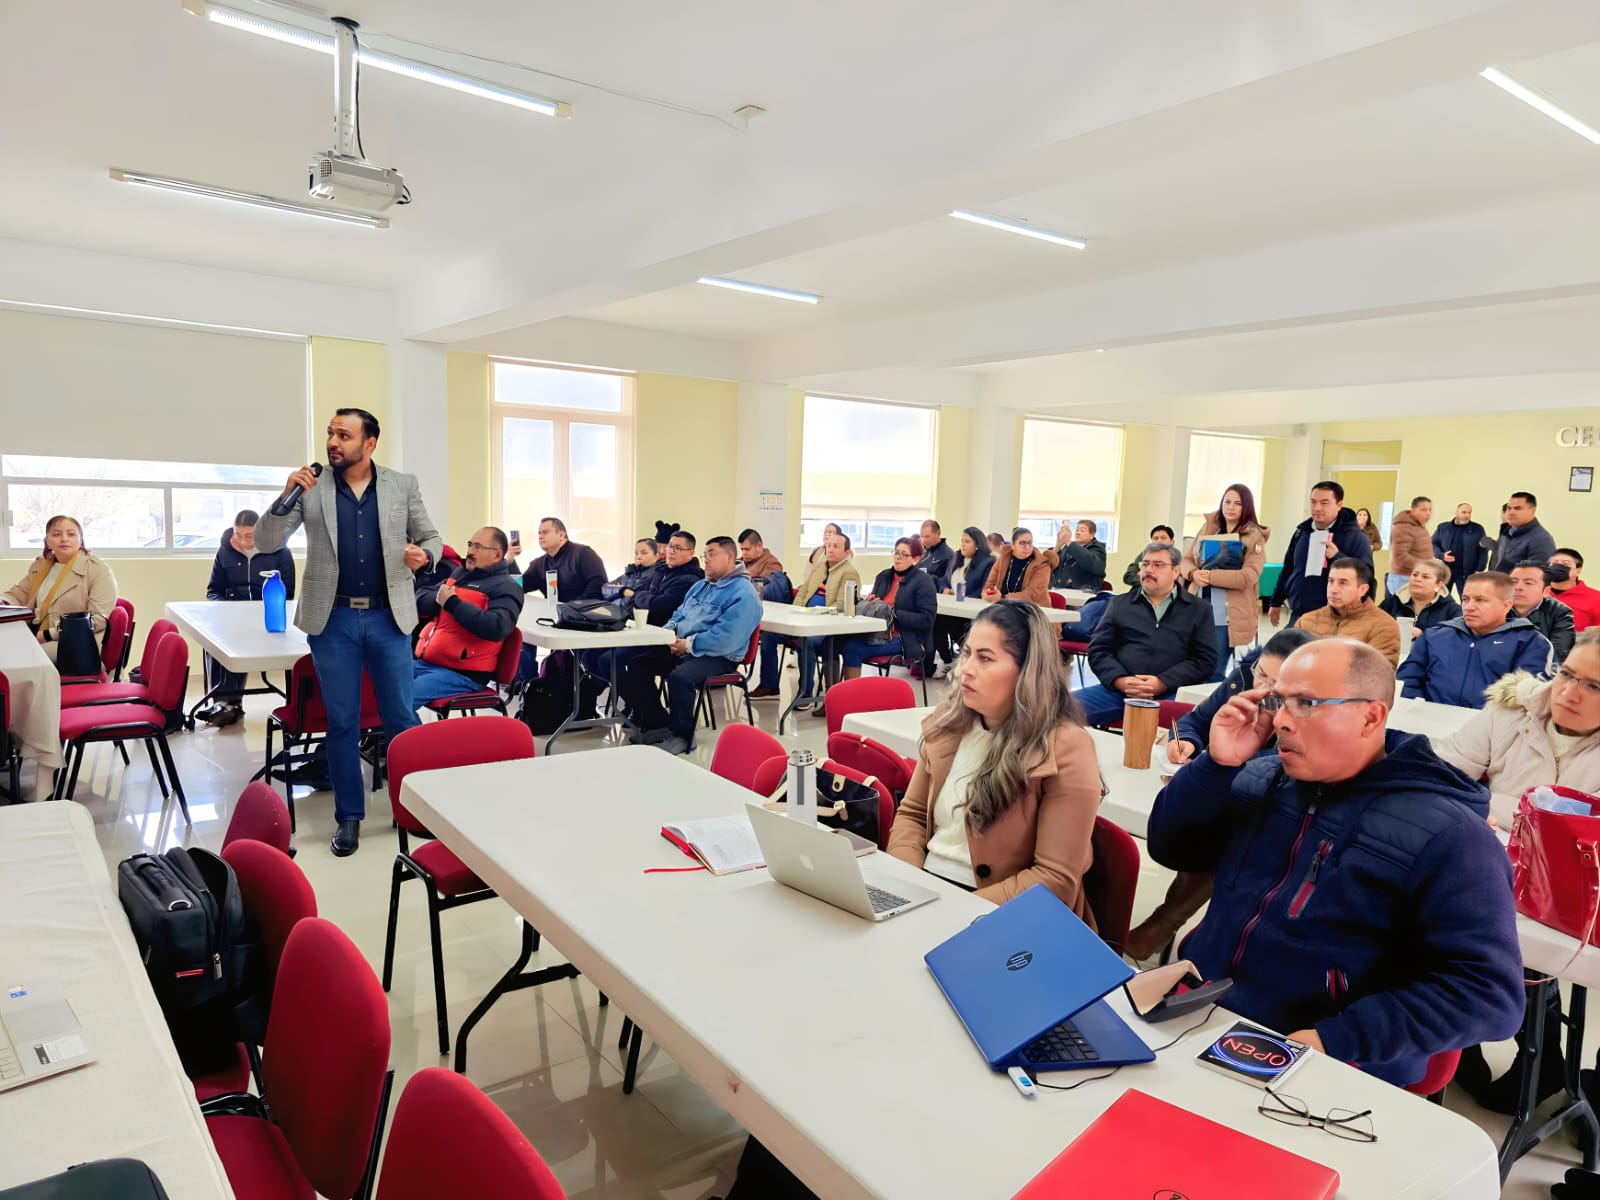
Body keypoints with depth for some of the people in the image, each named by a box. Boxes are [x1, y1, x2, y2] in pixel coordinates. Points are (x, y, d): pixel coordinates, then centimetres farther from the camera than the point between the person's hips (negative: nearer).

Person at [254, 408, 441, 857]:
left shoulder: (403, 485, 3)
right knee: (341, 722, 8)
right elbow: (265, 543, -1)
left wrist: (423, 555, -13)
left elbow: (431, 538, 10)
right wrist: (287, 495, -16)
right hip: (333, 619, 0)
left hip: (389, 617, 0)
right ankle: (349, 817, 20)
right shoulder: (312, 486, 1)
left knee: (401, 718, 7)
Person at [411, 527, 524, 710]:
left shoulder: (505, 587, -6)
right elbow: (420, 601, 16)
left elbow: (497, 628, -25)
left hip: (462, 673, -8)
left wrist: (452, 603, -18)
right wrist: (438, 598, -8)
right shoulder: (460, 573, 19)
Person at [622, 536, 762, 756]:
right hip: (680, 648, 9)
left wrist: (688, 645, -19)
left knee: (679, 677, -35)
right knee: (638, 666, -6)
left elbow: (725, 639, -23)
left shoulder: (742, 594, -12)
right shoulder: (700, 586, 20)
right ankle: (658, 725, -3)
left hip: (716, 657, -9)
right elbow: (679, 614, 28)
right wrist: (670, 632, 5)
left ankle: (682, 736, -17)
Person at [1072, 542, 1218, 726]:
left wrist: (1162, 684, -12)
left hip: (1172, 693, -2)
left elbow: (1205, 659, 4)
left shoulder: (1199, 609, 15)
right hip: (1119, 689, 2)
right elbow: (1098, 649, 11)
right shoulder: (1119, 603, 19)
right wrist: (1120, 680, -10)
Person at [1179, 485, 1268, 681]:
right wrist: (1194, 573, -13)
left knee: (1214, 673, -3)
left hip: (1228, 615, -4)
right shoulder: (1208, 527, 10)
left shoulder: (1254, 536, -2)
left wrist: (1211, 576, -22)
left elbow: (1249, 576, -14)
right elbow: (1186, 559, 9)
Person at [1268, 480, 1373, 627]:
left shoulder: (1355, 536, -7)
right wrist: (1276, 602, 21)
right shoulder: (1302, 531, 12)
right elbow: (1287, 569, 20)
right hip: (1298, 615, 6)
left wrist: (1337, 556, -27)